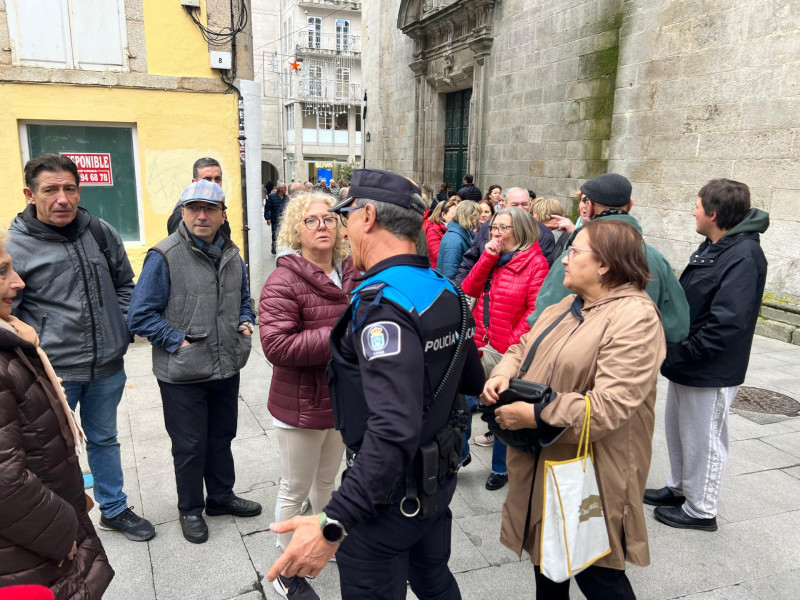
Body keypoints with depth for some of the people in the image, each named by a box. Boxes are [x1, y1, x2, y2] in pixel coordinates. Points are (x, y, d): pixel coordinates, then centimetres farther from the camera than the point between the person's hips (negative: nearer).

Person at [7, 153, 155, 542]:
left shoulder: (101, 233, 0)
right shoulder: (15, 246, -12)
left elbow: (124, 284, 13)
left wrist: (122, 333, 5)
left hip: (108, 367, 4)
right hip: (53, 374, -4)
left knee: (104, 440, 21)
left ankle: (114, 509, 40)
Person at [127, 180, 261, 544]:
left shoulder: (231, 256, 5)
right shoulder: (164, 256, -14)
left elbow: (243, 299, 21)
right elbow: (140, 315, -14)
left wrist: (245, 321, 2)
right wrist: (178, 342, -18)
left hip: (227, 368, 6)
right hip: (182, 374, -5)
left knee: (222, 437, 21)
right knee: (189, 446, 10)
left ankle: (221, 496, 41)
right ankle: (190, 510, 31)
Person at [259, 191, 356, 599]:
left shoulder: (351, 275, 1)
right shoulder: (284, 281, -18)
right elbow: (277, 345, -28)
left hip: (343, 401, 6)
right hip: (302, 408, -6)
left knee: (326, 480, 26)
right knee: (296, 489, 12)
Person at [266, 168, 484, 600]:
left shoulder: (383, 302, -27)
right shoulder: (444, 290, 1)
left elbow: (394, 429, -36)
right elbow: (472, 381, 11)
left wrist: (334, 523, -38)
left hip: (390, 491, -9)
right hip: (439, 475, 9)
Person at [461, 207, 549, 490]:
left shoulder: (535, 262, -10)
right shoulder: (493, 257, 11)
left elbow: (536, 310, -14)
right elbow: (469, 289, 0)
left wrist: (514, 342, -17)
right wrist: (488, 257, -8)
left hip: (509, 350, -6)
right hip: (483, 345, 6)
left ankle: (501, 467, 27)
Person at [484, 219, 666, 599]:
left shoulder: (634, 318, -21)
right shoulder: (568, 305, 8)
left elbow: (609, 405, -29)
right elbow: (523, 348, 12)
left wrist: (534, 417, -24)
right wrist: (502, 375, -9)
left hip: (590, 475, -8)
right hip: (544, 464, 8)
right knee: (546, 557, 24)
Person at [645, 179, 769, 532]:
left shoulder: (743, 256, -22)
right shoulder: (712, 247, 7)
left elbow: (726, 324, -29)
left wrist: (679, 355, -22)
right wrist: (673, 351, 6)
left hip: (710, 371, -9)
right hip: (686, 364, 9)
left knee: (702, 440, 7)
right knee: (677, 429, 22)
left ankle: (700, 509, 26)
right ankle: (679, 489, 41)